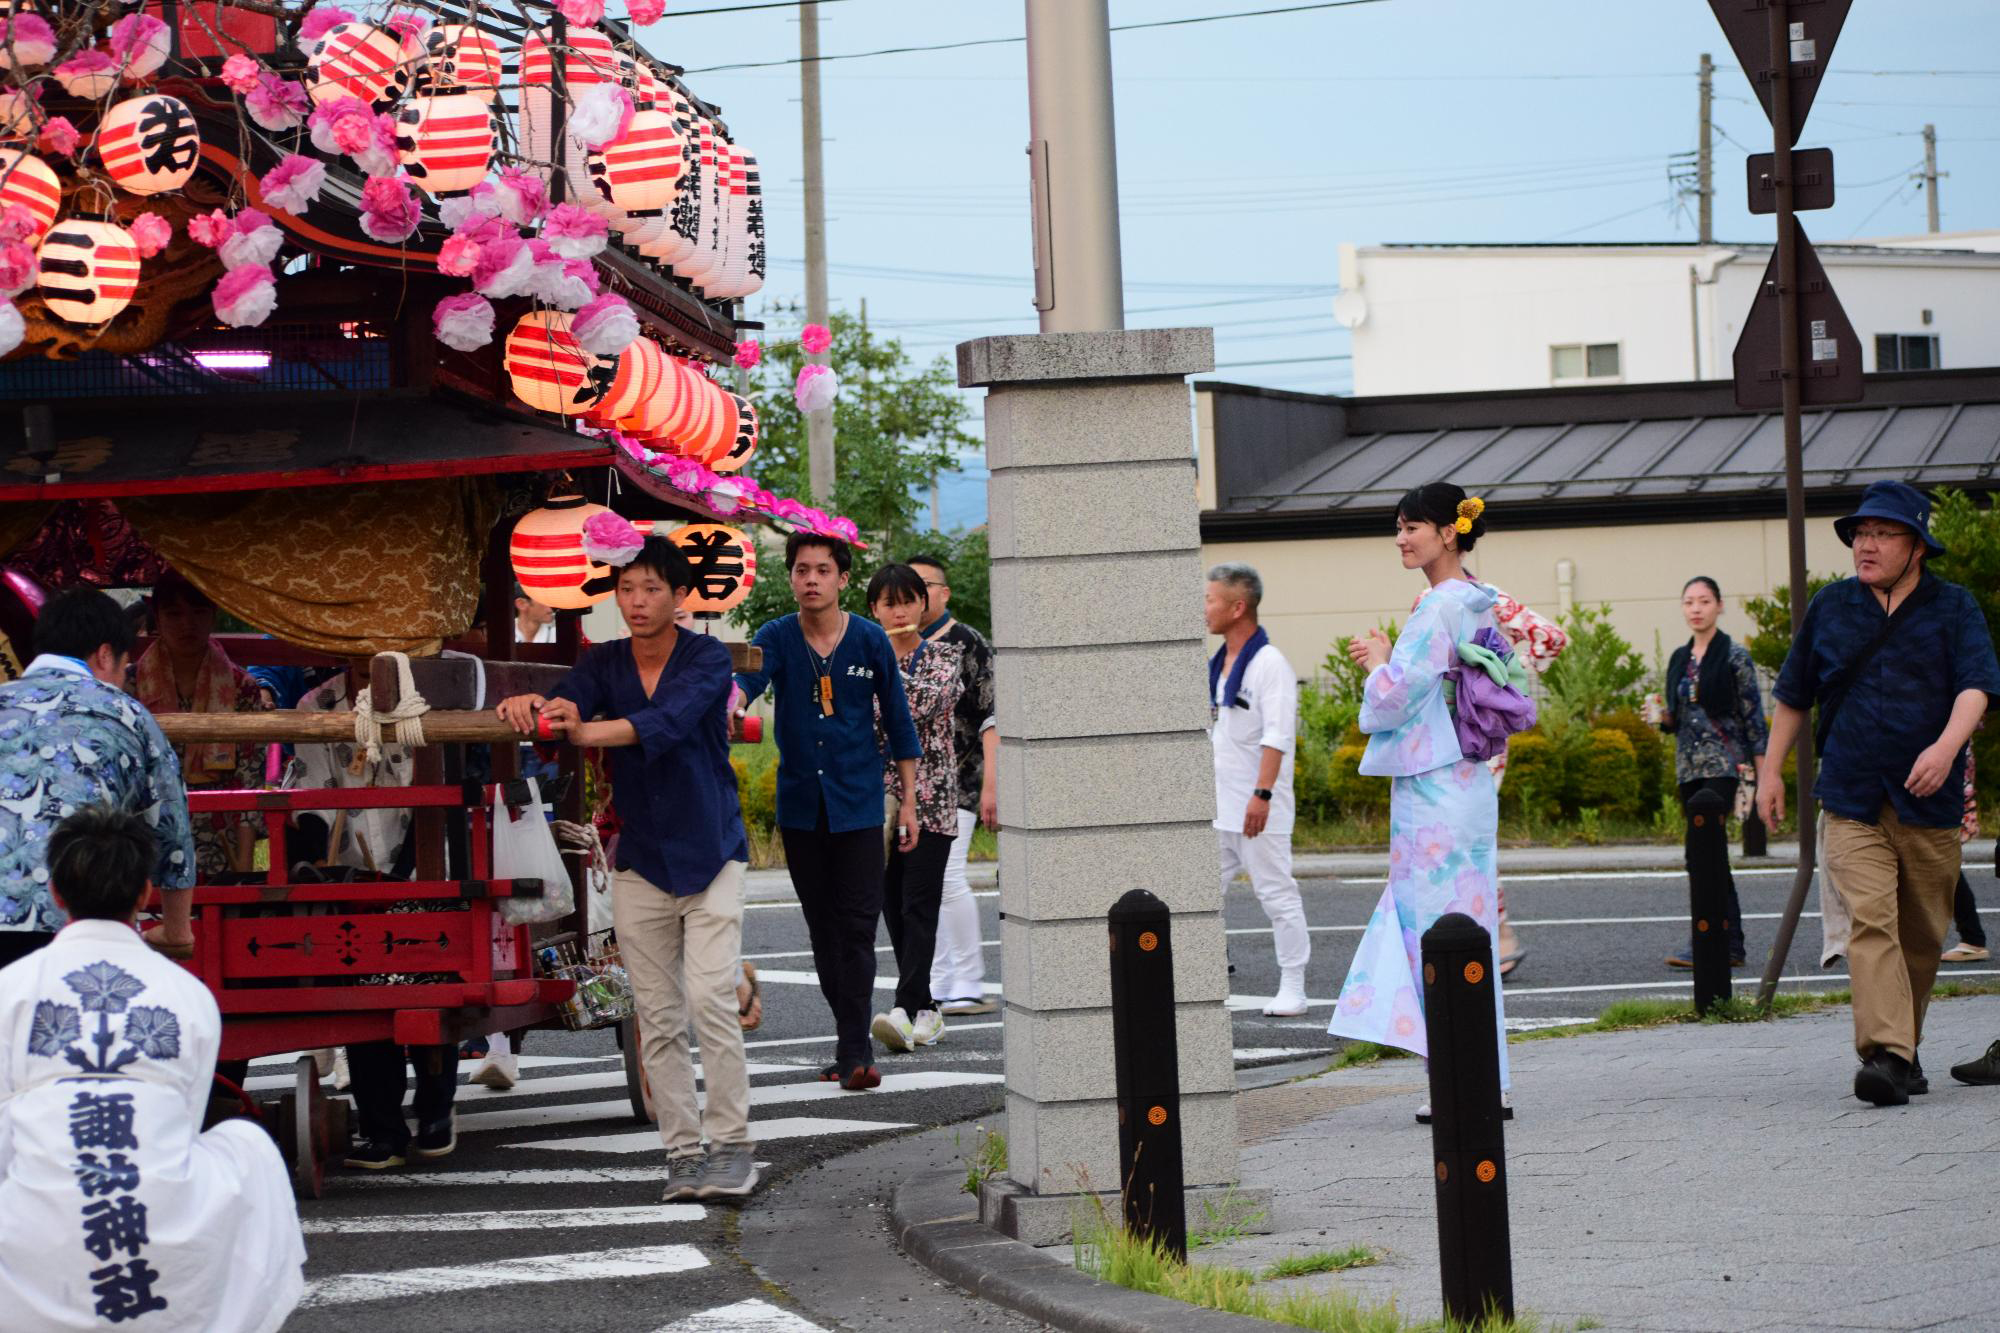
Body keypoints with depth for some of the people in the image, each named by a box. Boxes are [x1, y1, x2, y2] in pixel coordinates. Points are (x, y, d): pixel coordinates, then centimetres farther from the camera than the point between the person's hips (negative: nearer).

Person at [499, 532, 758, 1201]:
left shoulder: (708, 658, -10)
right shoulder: (604, 663, 4)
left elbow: (668, 721, -28)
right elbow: (565, 706, -14)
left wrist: (587, 731, -43)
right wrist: (526, 706, -39)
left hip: (710, 853, -4)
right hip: (640, 862, 4)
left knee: (710, 998, -14)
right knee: (658, 1017, 3)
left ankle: (732, 1143, -6)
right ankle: (683, 1151, 8)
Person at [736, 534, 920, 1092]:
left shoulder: (870, 641, -1)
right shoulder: (777, 638, 1)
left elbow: (898, 721, 6)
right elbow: (746, 680, -19)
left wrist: (908, 800, 5)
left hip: (858, 805, -2)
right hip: (800, 805, 2)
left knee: (857, 926, -8)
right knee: (823, 929, 9)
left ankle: (855, 1052, -10)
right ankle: (849, 1040, 19)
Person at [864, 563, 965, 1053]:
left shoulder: (944, 656, 2)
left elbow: (927, 702, -17)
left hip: (929, 796, -4)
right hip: (878, 796, 4)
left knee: (918, 906, -12)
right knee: (894, 910, 5)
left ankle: (905, 1010, -22)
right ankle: (925, 1011, 12)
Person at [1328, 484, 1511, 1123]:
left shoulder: (1440, 608, -15)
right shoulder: (1481, 605, 13)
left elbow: (1397, 693, -18)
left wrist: (1377, 662, 1)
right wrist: (1386, 662, 14)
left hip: (1432, 786, -9)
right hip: (1468, 779, 9)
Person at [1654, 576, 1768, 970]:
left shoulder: (1734, 656, -4)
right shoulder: (1679, 659, 14)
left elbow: (1753, 716, -5)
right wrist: (1663, 718, -2)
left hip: (1724, 764, -7)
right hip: (1689, 767, 7)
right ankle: (1730, 943, 9)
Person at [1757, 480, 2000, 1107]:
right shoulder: (1830, 607, 10)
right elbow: (1794, 694, 20)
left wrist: (1946, 747, -29)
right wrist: (1771, 769, 17)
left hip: (1929, 802, 0)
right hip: (1852, 802, 0)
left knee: (1921, 935, 8)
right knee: (1871, 921, -17)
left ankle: (1905, 1049, 26)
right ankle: (1885, 1054, -27)